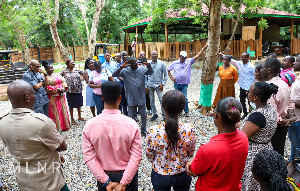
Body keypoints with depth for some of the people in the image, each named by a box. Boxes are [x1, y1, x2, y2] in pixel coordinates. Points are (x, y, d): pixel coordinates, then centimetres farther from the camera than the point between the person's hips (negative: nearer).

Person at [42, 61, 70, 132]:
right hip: (53, 98, -6)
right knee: (55, 113, 2)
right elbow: (47, 88, -17)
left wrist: (64, 88, -8)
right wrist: (58, 90, -19)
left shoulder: (57, 75, 11)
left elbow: (63, 81, 11)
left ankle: (64, 125, 26)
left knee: (63, 111, 13)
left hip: (61, 97, 6)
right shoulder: (45, 77, -9)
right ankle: (57, 128, 11)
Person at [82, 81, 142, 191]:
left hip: (103, 176, 1)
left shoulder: (89, 126, -17)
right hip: (127, 174, -1)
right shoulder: (131, 124, -21)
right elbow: (136, 156, -21)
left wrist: (106, 181, -11)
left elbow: (89, 158, -15)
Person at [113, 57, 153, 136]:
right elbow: (114, 75, -14)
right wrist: (121, 67, -28)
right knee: (131, 117, 8)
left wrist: (148, 65, -16)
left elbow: (151, 72, 3)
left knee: (144, 115, 13)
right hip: (131, 98, -2)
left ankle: (143, 131, 32)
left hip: (141, 98, 2)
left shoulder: (142, 69, 1)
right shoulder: (125, 71, -6)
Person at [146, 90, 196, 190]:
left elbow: (149, 156, -10)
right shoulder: (189, 130, -25)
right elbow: (190, 153, -7)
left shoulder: (153, 132, -28)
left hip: (160, 177, -1)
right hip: (183, 175, 1)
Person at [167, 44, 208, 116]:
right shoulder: (175, 63, 0)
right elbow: (168, 69, 8)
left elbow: (197, 56, -2)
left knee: (184, 98, 1)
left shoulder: (189, 61, 1)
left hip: (185, 84, -1)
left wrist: (203, 49, -6)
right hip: (177, 83, 1)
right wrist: (171, 77, -2)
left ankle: (186, 111, 13)